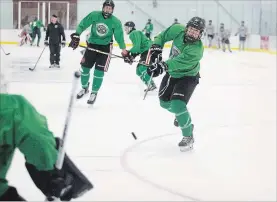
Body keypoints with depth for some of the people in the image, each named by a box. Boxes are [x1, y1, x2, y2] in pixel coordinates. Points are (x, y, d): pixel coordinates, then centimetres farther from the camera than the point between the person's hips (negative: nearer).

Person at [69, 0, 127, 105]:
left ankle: (94, 93, 7)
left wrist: (123, 49, -18)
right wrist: (76, 35, -19)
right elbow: (83, 24, -8)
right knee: (84, 67, 8)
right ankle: (84, 88, 33)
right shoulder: (94, 15, -12)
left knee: (99, 71, -9)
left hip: (105, 47, -2)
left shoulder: (116, 22, -14)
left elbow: (119, 36, -10)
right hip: (92, 44, 2)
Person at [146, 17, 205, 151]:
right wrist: (156, 46, -15)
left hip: (188, 77, -7)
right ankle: (181, 114, 49)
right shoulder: (178, 30, -18)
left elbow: (180, 62, -48)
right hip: (172, 73, 7)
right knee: (165, 102, 15)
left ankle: (188, 137, -6)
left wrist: (163, 66, -61)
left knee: (177, 105, -22)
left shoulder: (196, 49, -35)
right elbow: (164, 35, 2)